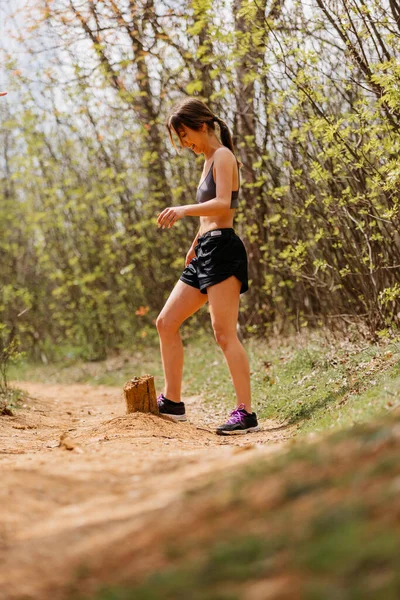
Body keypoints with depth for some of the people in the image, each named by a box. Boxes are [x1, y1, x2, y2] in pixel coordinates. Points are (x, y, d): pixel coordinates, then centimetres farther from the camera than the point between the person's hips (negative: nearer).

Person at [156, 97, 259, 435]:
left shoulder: (223, 156, -6)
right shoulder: (209, 161, 21)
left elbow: (223, 204, -22)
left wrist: (184, 210, -33)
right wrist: (195, 244, 31)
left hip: (222, 249, -10)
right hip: (205, 254, 10)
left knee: (225, 333, -14)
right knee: (166, 323, 9)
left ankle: (246, 413, -13)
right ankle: (172, 402, 14)